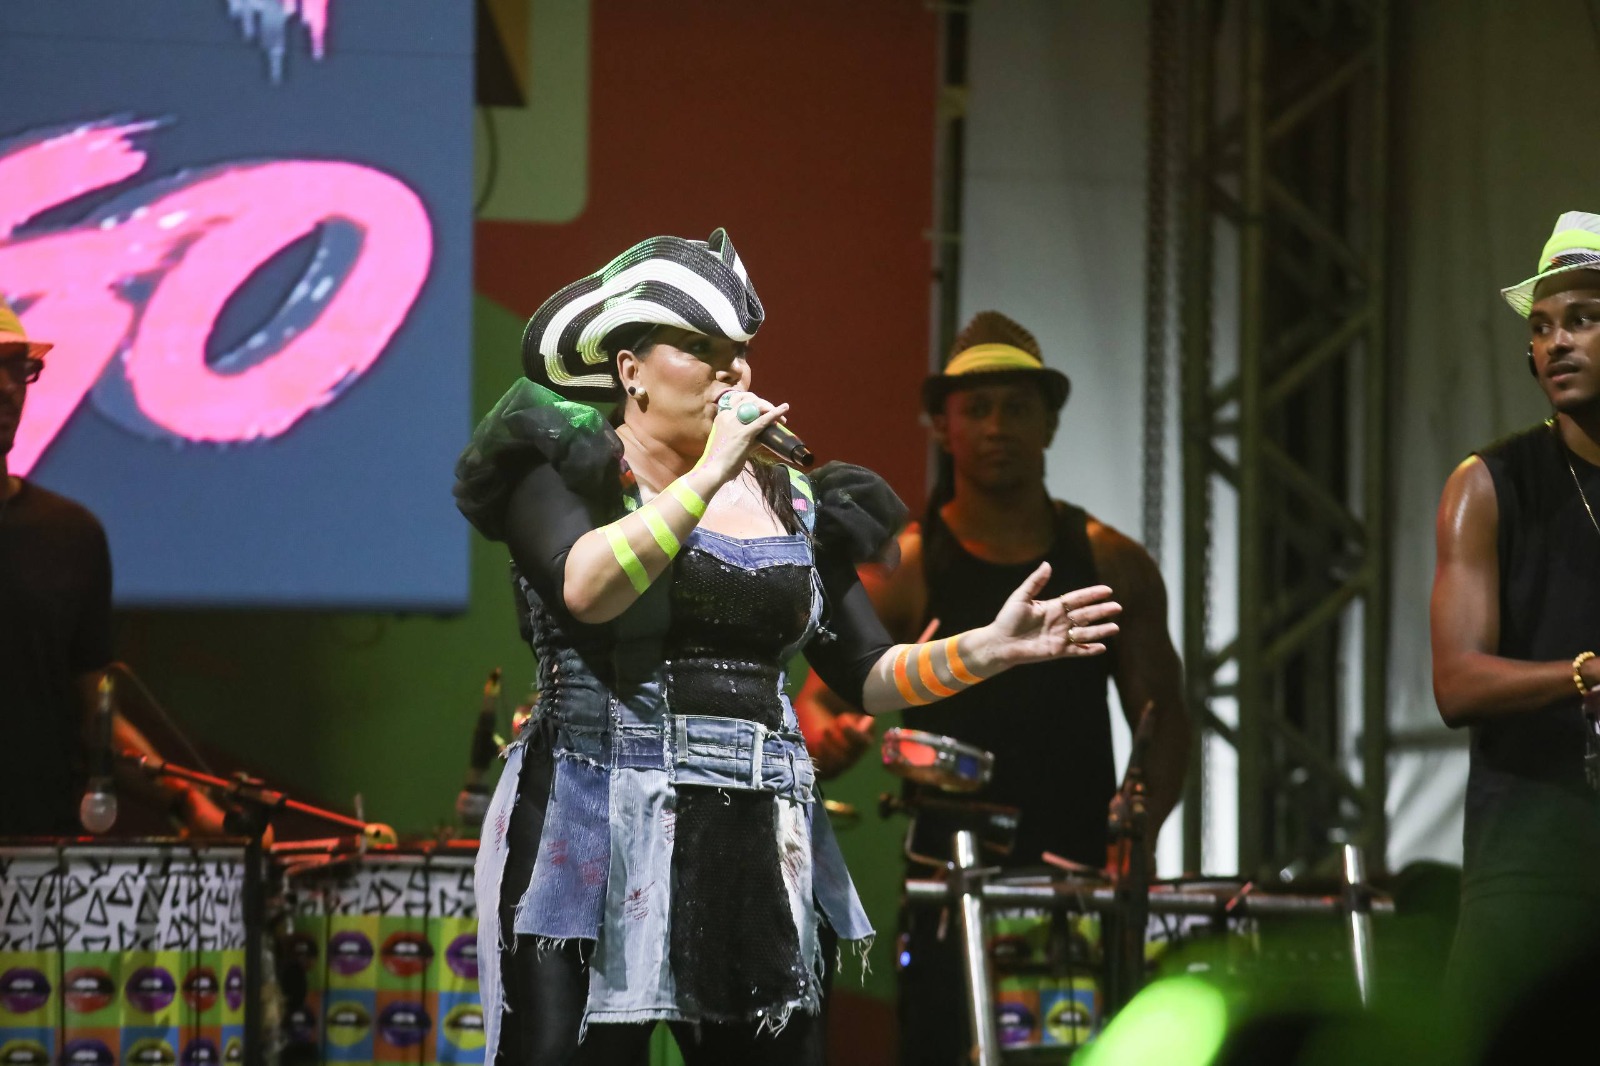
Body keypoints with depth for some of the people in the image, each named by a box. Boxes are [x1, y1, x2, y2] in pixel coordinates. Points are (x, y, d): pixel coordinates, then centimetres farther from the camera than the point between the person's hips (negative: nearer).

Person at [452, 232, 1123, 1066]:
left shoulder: (790, 505, 15)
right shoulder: (561, 468, 1)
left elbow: (868, 675, 14)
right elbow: (587, 588, -19)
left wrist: (986, 650, -4)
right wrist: (711, 473, -14)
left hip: (754, 861, 5)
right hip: (595, 842, -5)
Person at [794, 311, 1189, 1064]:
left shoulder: (1111, 566, 9)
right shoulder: (903, 570, 2)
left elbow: (1163, 718, 14)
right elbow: (817, 699, -2)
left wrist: (1137, 833, -3)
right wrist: (829, 738, -27)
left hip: (1083, 886, 2)